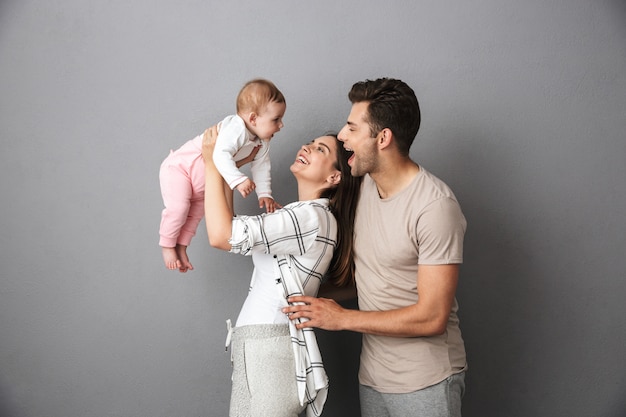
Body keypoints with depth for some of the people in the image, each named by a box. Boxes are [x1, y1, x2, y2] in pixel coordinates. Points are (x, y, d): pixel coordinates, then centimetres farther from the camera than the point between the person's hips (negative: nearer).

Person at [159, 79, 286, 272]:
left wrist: (265, 194, -11)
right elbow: (221, 154, -49)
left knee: (197, 210, 14)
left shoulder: (261, 144, -7)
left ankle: (181, 246, 27)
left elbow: (261, 168, 0)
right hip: (179, 166, -9)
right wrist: (238, 180, -58)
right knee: (178, 207, -16)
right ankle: (167, 245, 5)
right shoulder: (235, 128, -37)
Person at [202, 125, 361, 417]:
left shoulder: (314, 216, -13)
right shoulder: (297, 216, 18)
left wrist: (212, 164, -9)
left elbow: (221, 236, -21)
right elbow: (230, 233, 18)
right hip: (255, 349, 9)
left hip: (272, 351, -9)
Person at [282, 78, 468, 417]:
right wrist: (317, 301, -3)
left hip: (424, 385, -6)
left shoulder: (434, 206, -22)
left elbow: (432, 318, -22)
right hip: (371, 375, 7)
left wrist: (341, 318, -16)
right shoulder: (364, 185, 1)